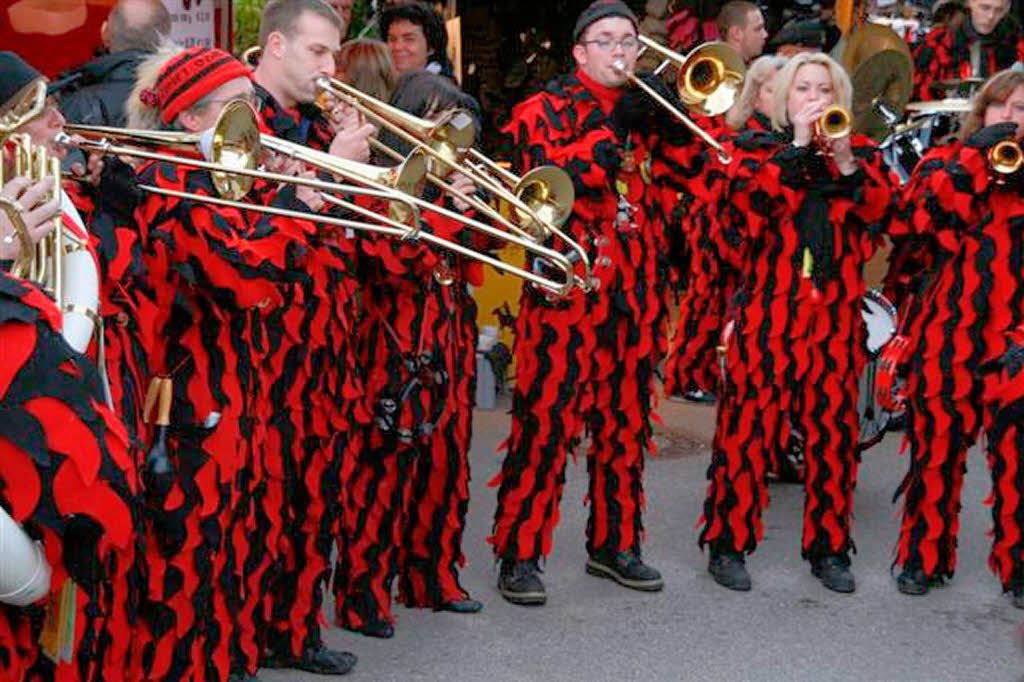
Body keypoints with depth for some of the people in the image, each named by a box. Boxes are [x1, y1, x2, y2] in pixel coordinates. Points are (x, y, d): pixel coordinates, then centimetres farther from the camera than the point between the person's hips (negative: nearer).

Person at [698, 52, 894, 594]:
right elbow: (749, 199, -11)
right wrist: (797, 147, -11)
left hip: (835, 314, 3)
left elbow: (884, 212, -1)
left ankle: (828, 549, 15)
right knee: (747, 426, -5)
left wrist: (846, 161, -12)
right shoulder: (757, 147, 9)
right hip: (766, 311, -2)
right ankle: (728, 544, 6)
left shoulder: (861, 152, 15)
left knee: (833, 429, 4)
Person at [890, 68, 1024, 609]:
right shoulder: (947, 161, 10)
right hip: (948, 331, 1)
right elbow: (915, 215, -10)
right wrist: (974, 156, -12)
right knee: (936, 446, 6)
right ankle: (924, 556, 21)